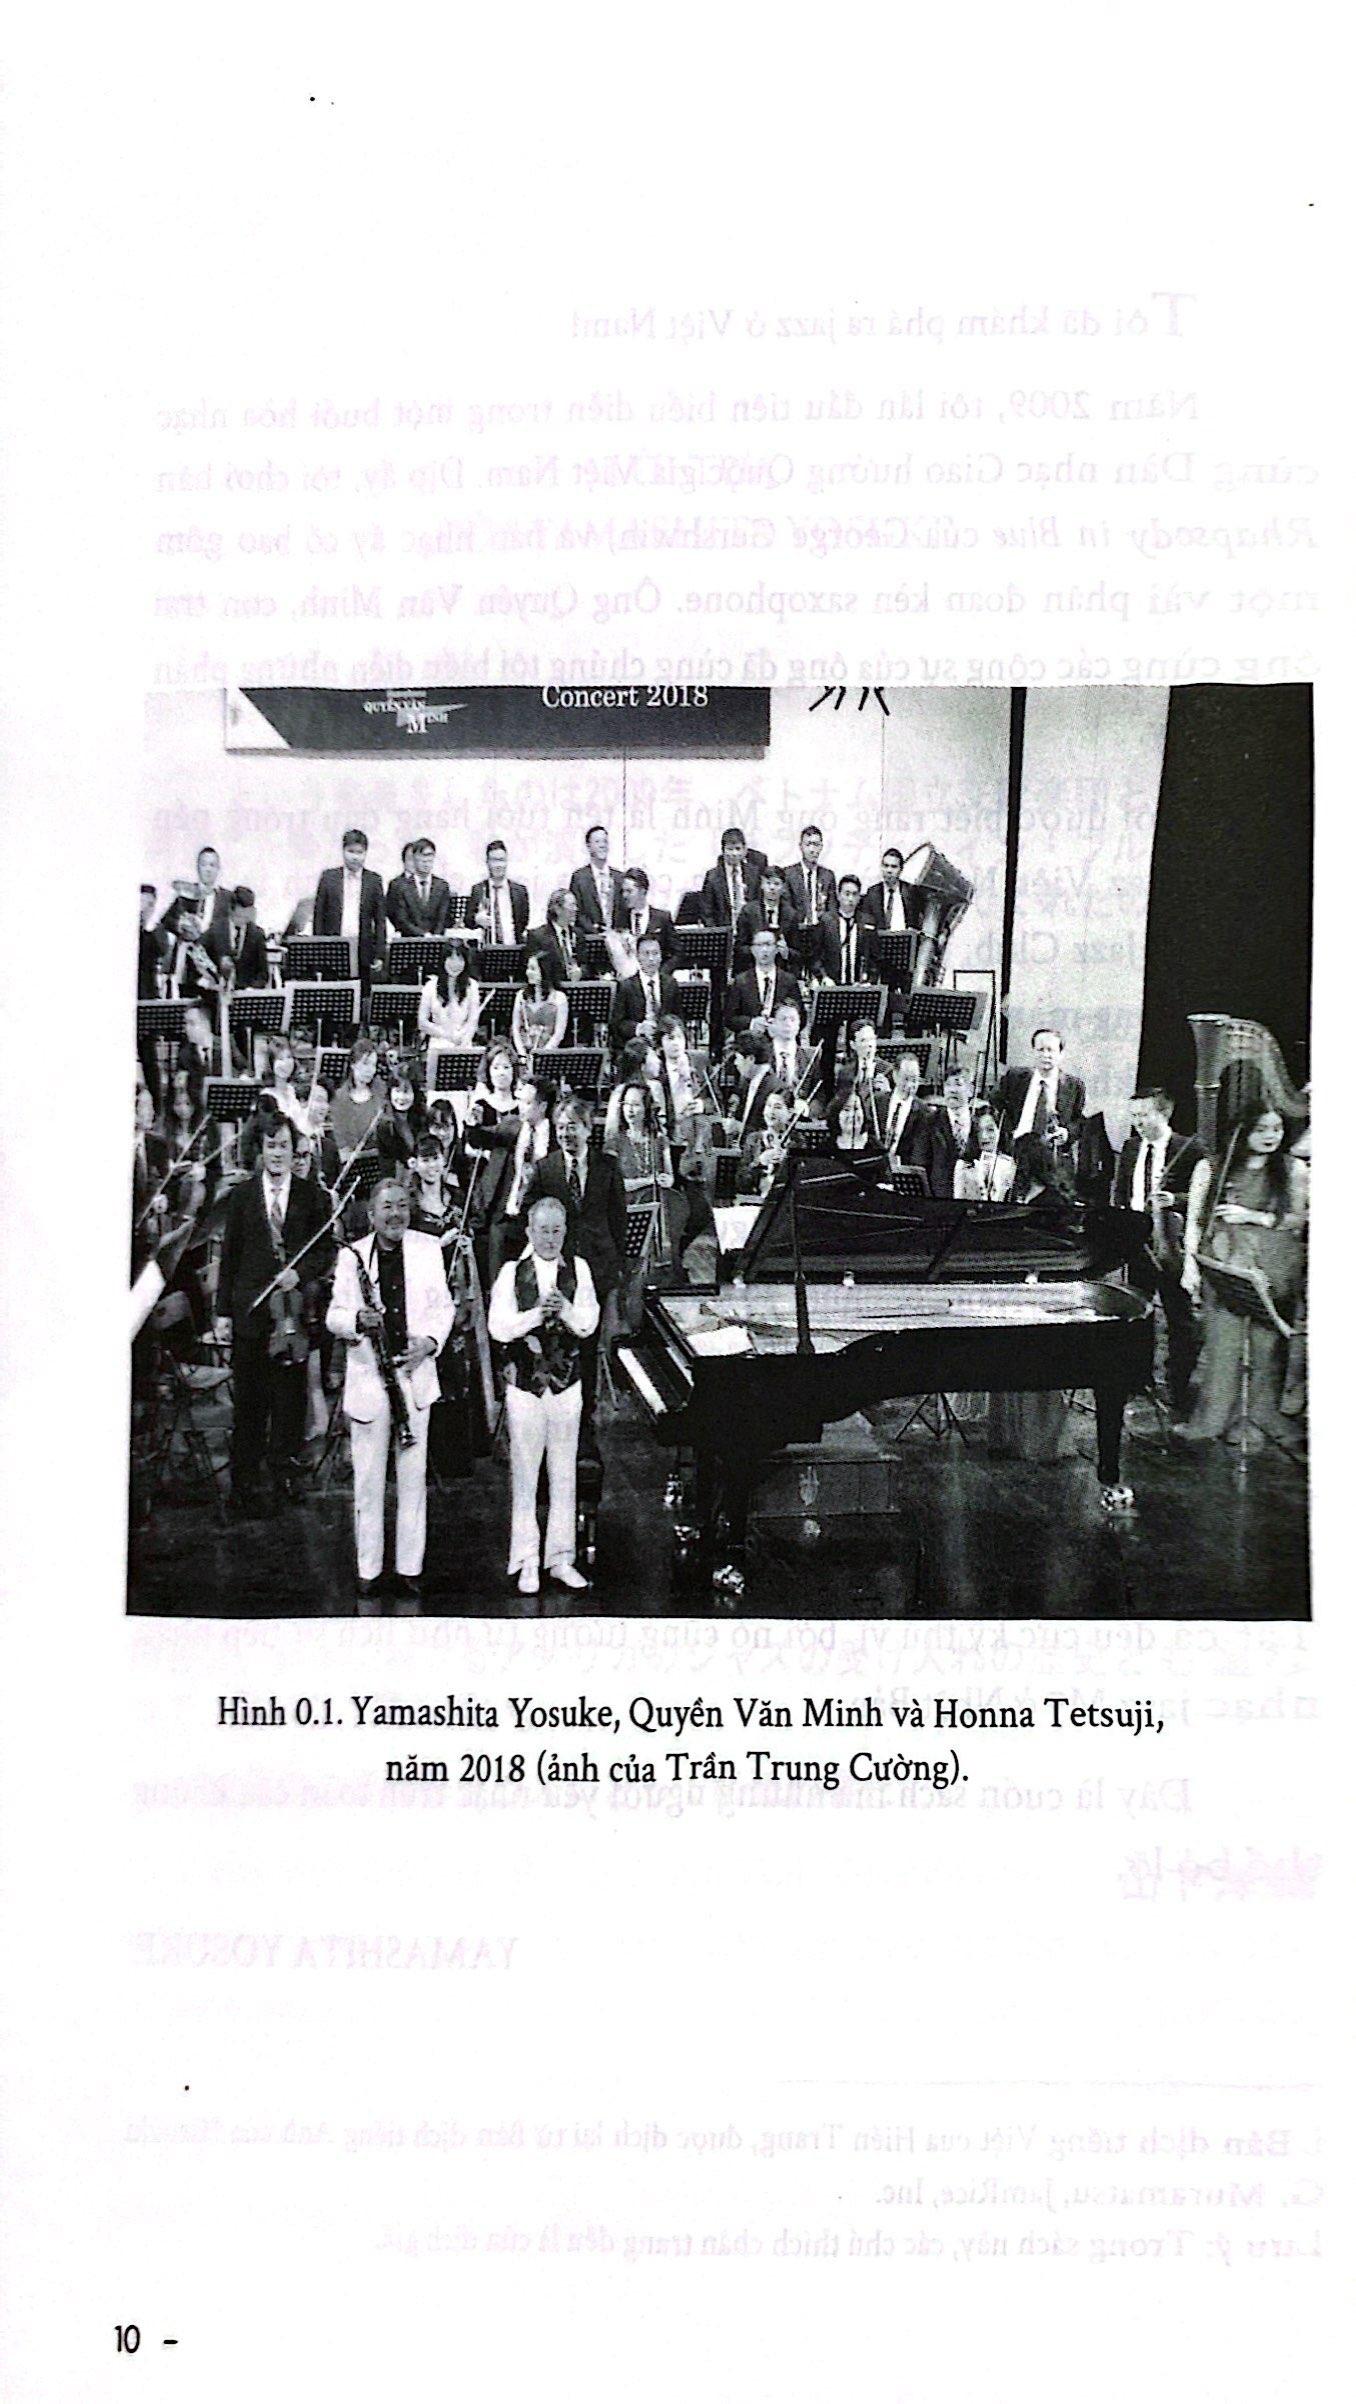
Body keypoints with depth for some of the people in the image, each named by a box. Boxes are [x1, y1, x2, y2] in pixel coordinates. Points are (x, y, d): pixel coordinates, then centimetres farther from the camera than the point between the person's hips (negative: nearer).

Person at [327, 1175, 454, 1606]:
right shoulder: (352, 1256, 0)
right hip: (367, 1377, -1)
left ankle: (409, 1570, 15)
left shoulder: (429, 1249, 5)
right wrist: (357, 1321, -21)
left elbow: (443, 1306, 9)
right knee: (368, 1480, 4)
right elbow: (334, 1316, 1)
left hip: (416, 1374, 1)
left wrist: (430, 1340, -10)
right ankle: (369, 1571, 14)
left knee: (413, 1477, 6)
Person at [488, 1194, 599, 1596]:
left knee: (565, 1475, 7)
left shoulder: (578, 1269, 3)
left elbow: (588, 1325, -4)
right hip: (524, 1382, -2)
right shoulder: (512, 1272, -1)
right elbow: (498, 1328, -10)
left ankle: (560, 1558, 15)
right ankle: (527, 1561, 9)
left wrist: (565, 1310, -22)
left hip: (566, 1381, 2)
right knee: (524, 1475, 3)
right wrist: (537, 1313, -22)